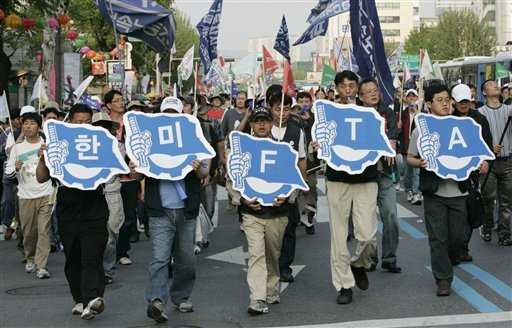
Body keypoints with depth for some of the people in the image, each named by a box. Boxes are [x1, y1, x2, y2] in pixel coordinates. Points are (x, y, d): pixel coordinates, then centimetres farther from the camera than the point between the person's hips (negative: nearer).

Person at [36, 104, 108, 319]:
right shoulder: (59, 146, 4)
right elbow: (41, 178, 3)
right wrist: (42, 159, -15)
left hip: (94, 211, -2)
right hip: (68, 211, 2)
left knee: (91, 258, -13)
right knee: (73, 260, 11)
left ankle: (93, 298, -24)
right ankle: (80, 300, 24)